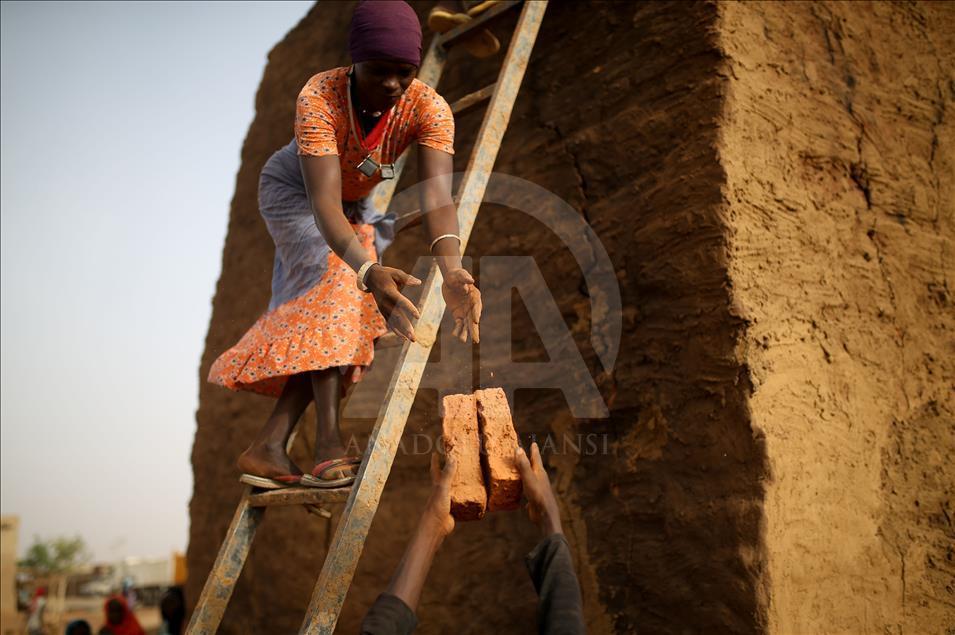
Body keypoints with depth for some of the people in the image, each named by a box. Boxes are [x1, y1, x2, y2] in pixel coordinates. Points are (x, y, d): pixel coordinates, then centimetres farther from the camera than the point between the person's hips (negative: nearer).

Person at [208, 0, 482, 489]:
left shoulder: (429, 108, -30)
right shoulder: (319, 98, -38)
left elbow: (437, 194, -44)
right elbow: (324, 203, -48)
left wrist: (450, 267, -63)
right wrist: (369, 271, -66)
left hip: (358, 203, 4)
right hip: (295, 189, -4)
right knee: (336, 278, -30)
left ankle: (269, 447, -7)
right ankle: (329, 444, -35)